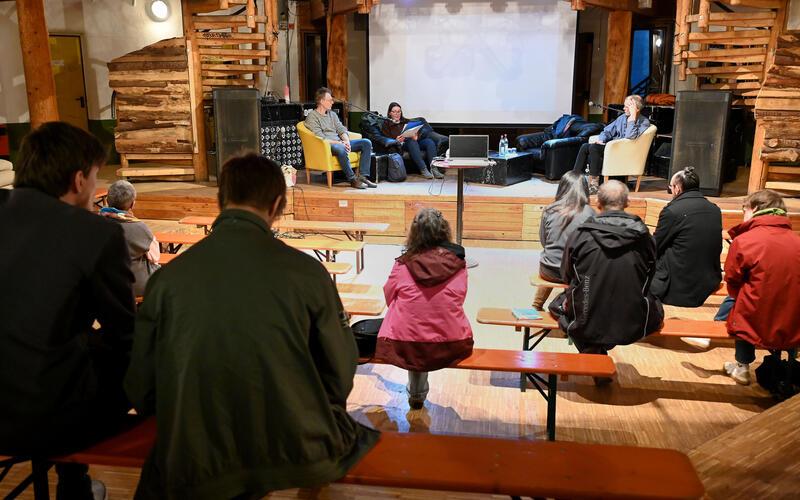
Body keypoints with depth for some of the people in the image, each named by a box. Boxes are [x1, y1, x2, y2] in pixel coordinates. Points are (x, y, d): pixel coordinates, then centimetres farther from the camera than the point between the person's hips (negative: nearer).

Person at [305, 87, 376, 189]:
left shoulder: (332, 114, 21)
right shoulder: (312, 116, -3)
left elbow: (342, 130, 12)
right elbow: (320, 138, -13)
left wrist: (347, 141, -9)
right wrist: (338, 143, -18)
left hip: (339, 143, 8)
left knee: (366, 142, -9)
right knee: (340, 149, -41)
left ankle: (363, 176, -18)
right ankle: (352, 179, -31)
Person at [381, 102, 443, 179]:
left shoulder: (406, 121, 25)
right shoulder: (386, 124, 12)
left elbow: (417, 132, 13)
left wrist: (416, 137, -12)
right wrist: (396, 140, -22)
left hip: (414, 141, 5)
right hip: (400, 145, -5)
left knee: (429, 141, -24)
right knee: (412, 142, -38)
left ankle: (433, 168, -36)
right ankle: (423, 169, -45)